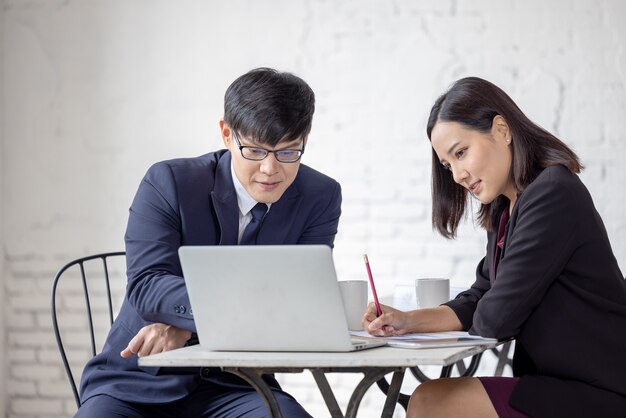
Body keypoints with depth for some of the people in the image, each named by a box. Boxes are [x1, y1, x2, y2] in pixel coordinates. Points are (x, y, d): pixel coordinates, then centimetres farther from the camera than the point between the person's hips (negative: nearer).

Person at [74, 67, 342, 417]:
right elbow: (145, 284, -18)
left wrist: (186, 326, -21)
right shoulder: (168, 182, -7)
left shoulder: (320, 198, -1)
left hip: (234, 387, 2)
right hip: (140, 382, -2)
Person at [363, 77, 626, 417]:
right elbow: (479, 302, 14)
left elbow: (496, 319, -18)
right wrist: (407, 321, -2)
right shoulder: (505, 211, 13)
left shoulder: (552, 194, -18)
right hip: (559, 382, 9)